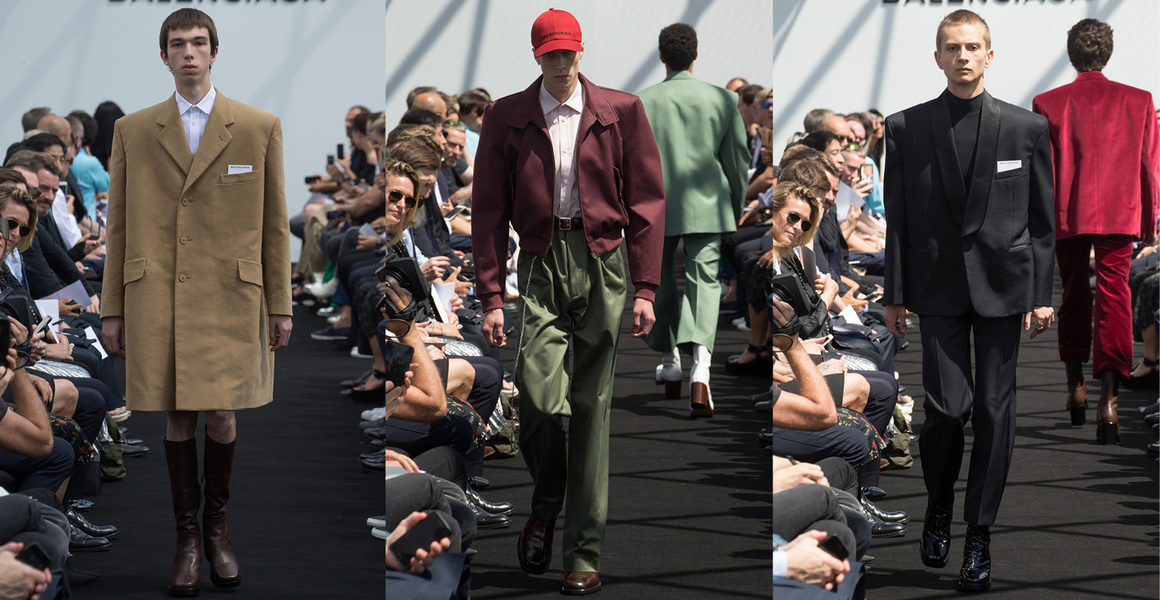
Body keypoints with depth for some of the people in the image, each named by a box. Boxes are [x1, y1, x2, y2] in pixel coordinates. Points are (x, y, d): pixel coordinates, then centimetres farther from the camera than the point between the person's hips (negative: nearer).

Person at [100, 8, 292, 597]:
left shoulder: (259, 128, 4)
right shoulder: (133, 131, 7)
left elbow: (273, 224, 6)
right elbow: (119, 227, 8)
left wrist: (280, 306, 4)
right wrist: (112, 309, 5)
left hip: (230, 300, 0)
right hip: (158, 301, 1)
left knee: (221, 416, 3)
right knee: (177, 418, 4)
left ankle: (217, 526, 22)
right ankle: (187, 535, 14)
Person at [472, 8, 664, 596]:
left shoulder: (620, 112, 6)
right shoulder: (506, 118, 6)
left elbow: (646, 202, 6)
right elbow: (489, 210, 6)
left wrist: (645, 288, 0)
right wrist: (490, 297, 0)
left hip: (603, 265, 0)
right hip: (541, 265, 0)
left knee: (591, 405, 1)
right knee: (537, 395, -15)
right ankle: (545, 504, 17)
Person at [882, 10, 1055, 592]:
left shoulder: (1026, 127, 3)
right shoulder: (905, 128, 3)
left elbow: (1042, 218, 5)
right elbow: (897, 218, 6)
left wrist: (1042, 295, 1)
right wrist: (896, 294, 4)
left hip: (1003, 286, 0)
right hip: (938, 288, 0)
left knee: (994, 413, 1)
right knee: (946, 407, -7)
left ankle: (979, 535, 11)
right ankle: (937, 509, 19)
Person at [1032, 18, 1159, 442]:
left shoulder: (1048, 104, -2)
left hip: (1068, 216, 1)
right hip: (1120, 215, -1)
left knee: (1074, 298, 18)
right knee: (1113, 299, -5)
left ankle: (1076, 386, 27)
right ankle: (1107, 399, -18)